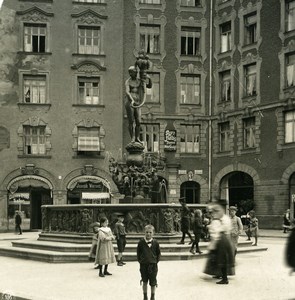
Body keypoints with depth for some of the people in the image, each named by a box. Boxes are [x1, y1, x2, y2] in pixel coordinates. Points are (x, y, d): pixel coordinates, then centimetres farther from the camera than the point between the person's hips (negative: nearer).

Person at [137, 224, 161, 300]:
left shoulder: (155, 242, -7)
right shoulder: (141, 242, -7)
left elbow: (158, 253, 5)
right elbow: (138, 252, 5)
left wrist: (156, 261, 0)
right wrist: (140, 260, 1)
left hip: (153, 265, 0)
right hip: (143, 265, 1)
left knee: (153, 283, 6)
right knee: (144, 282, 11)